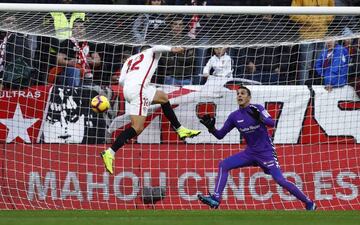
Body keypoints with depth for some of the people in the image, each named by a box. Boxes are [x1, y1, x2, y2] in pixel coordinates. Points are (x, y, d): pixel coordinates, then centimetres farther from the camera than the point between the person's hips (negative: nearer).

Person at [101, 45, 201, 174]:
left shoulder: (130, 60, 32)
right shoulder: (152, 54, 19)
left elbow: (121, 80, 17)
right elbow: (156, 48, -7)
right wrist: (171, 49, -21)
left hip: (127, 87, 8)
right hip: (138, 88, -8)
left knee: (162, 97, 26)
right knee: (137, 128, -12)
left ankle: (180, 130, 30)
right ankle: (110, 153, -20)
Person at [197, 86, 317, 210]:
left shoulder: (257, 108, -10)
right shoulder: (234, 116, 2)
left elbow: (272, 123, -24)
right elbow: (220, 135, 4)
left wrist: (259, 118, -41)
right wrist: (211, 128, -15)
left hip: (266, 152, -6)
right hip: (250, 152, 6)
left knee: (280, 180, -15)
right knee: (223, 165, -7)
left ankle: (309, 203, -4)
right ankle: (215, 199, -10)